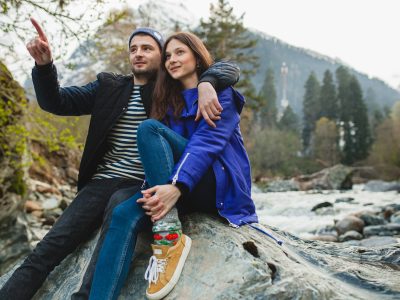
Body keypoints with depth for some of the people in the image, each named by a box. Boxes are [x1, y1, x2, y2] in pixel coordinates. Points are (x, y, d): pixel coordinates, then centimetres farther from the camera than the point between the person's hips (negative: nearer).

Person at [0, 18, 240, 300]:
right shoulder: (108, 87, 15)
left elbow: (229, 69, 2)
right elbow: (56, 102, 10)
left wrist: (206, 83, -21)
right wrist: (44, 64, -9)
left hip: (144, 185, -3)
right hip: (103, 181, 3)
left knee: (119, 204, -37)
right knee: (50, 247, -16)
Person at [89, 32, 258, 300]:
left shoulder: (220, 93, 3)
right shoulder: (171, 103, 19)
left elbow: (207, 141, -15)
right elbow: (165, 152, 7)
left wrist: (177, 186, -31)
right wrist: (157, 189, -15)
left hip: (220, 187, -5)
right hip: (191, 194, 5)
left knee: (149, 128, -22)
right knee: (125, 214, -24)